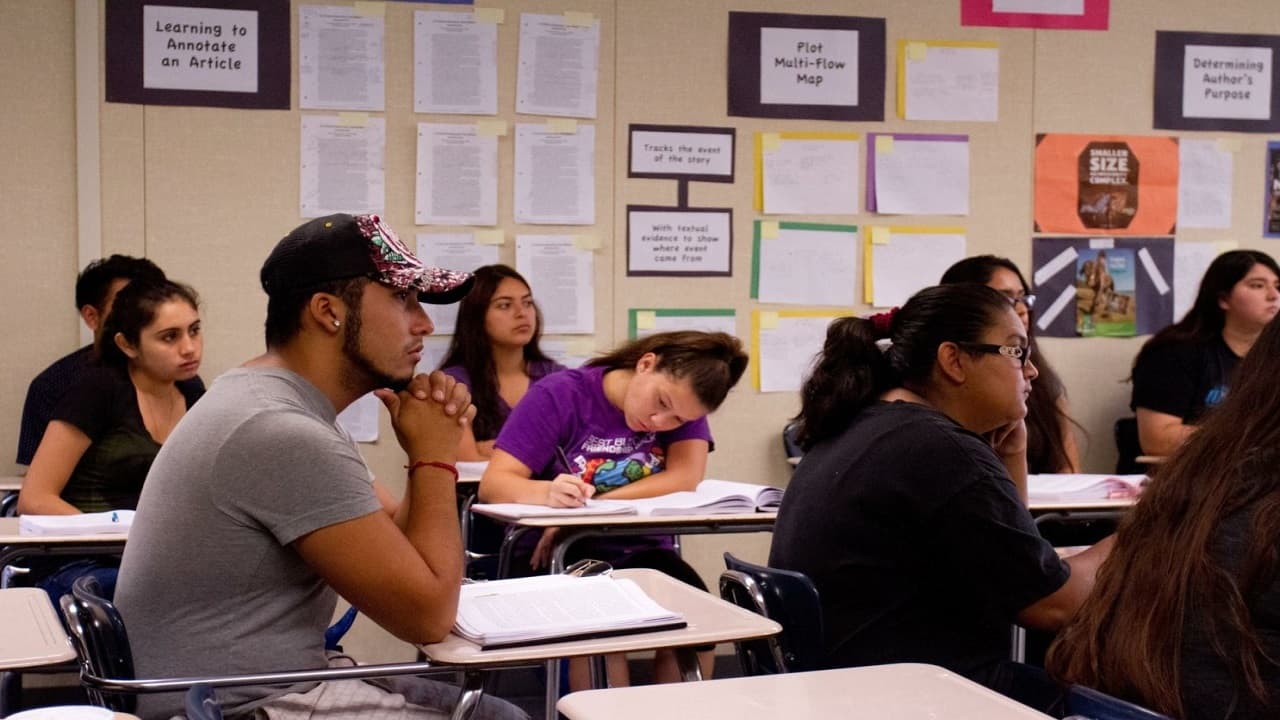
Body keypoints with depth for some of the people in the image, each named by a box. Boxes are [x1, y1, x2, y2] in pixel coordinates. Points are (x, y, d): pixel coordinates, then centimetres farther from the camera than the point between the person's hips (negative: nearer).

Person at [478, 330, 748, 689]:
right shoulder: (559, 395, -12)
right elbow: (493, 484, -16)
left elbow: (686, 477, -17)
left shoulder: (683, 408, 0)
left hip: (642, 555, 3)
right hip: (560, 559, -3)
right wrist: (548, 493, -38)